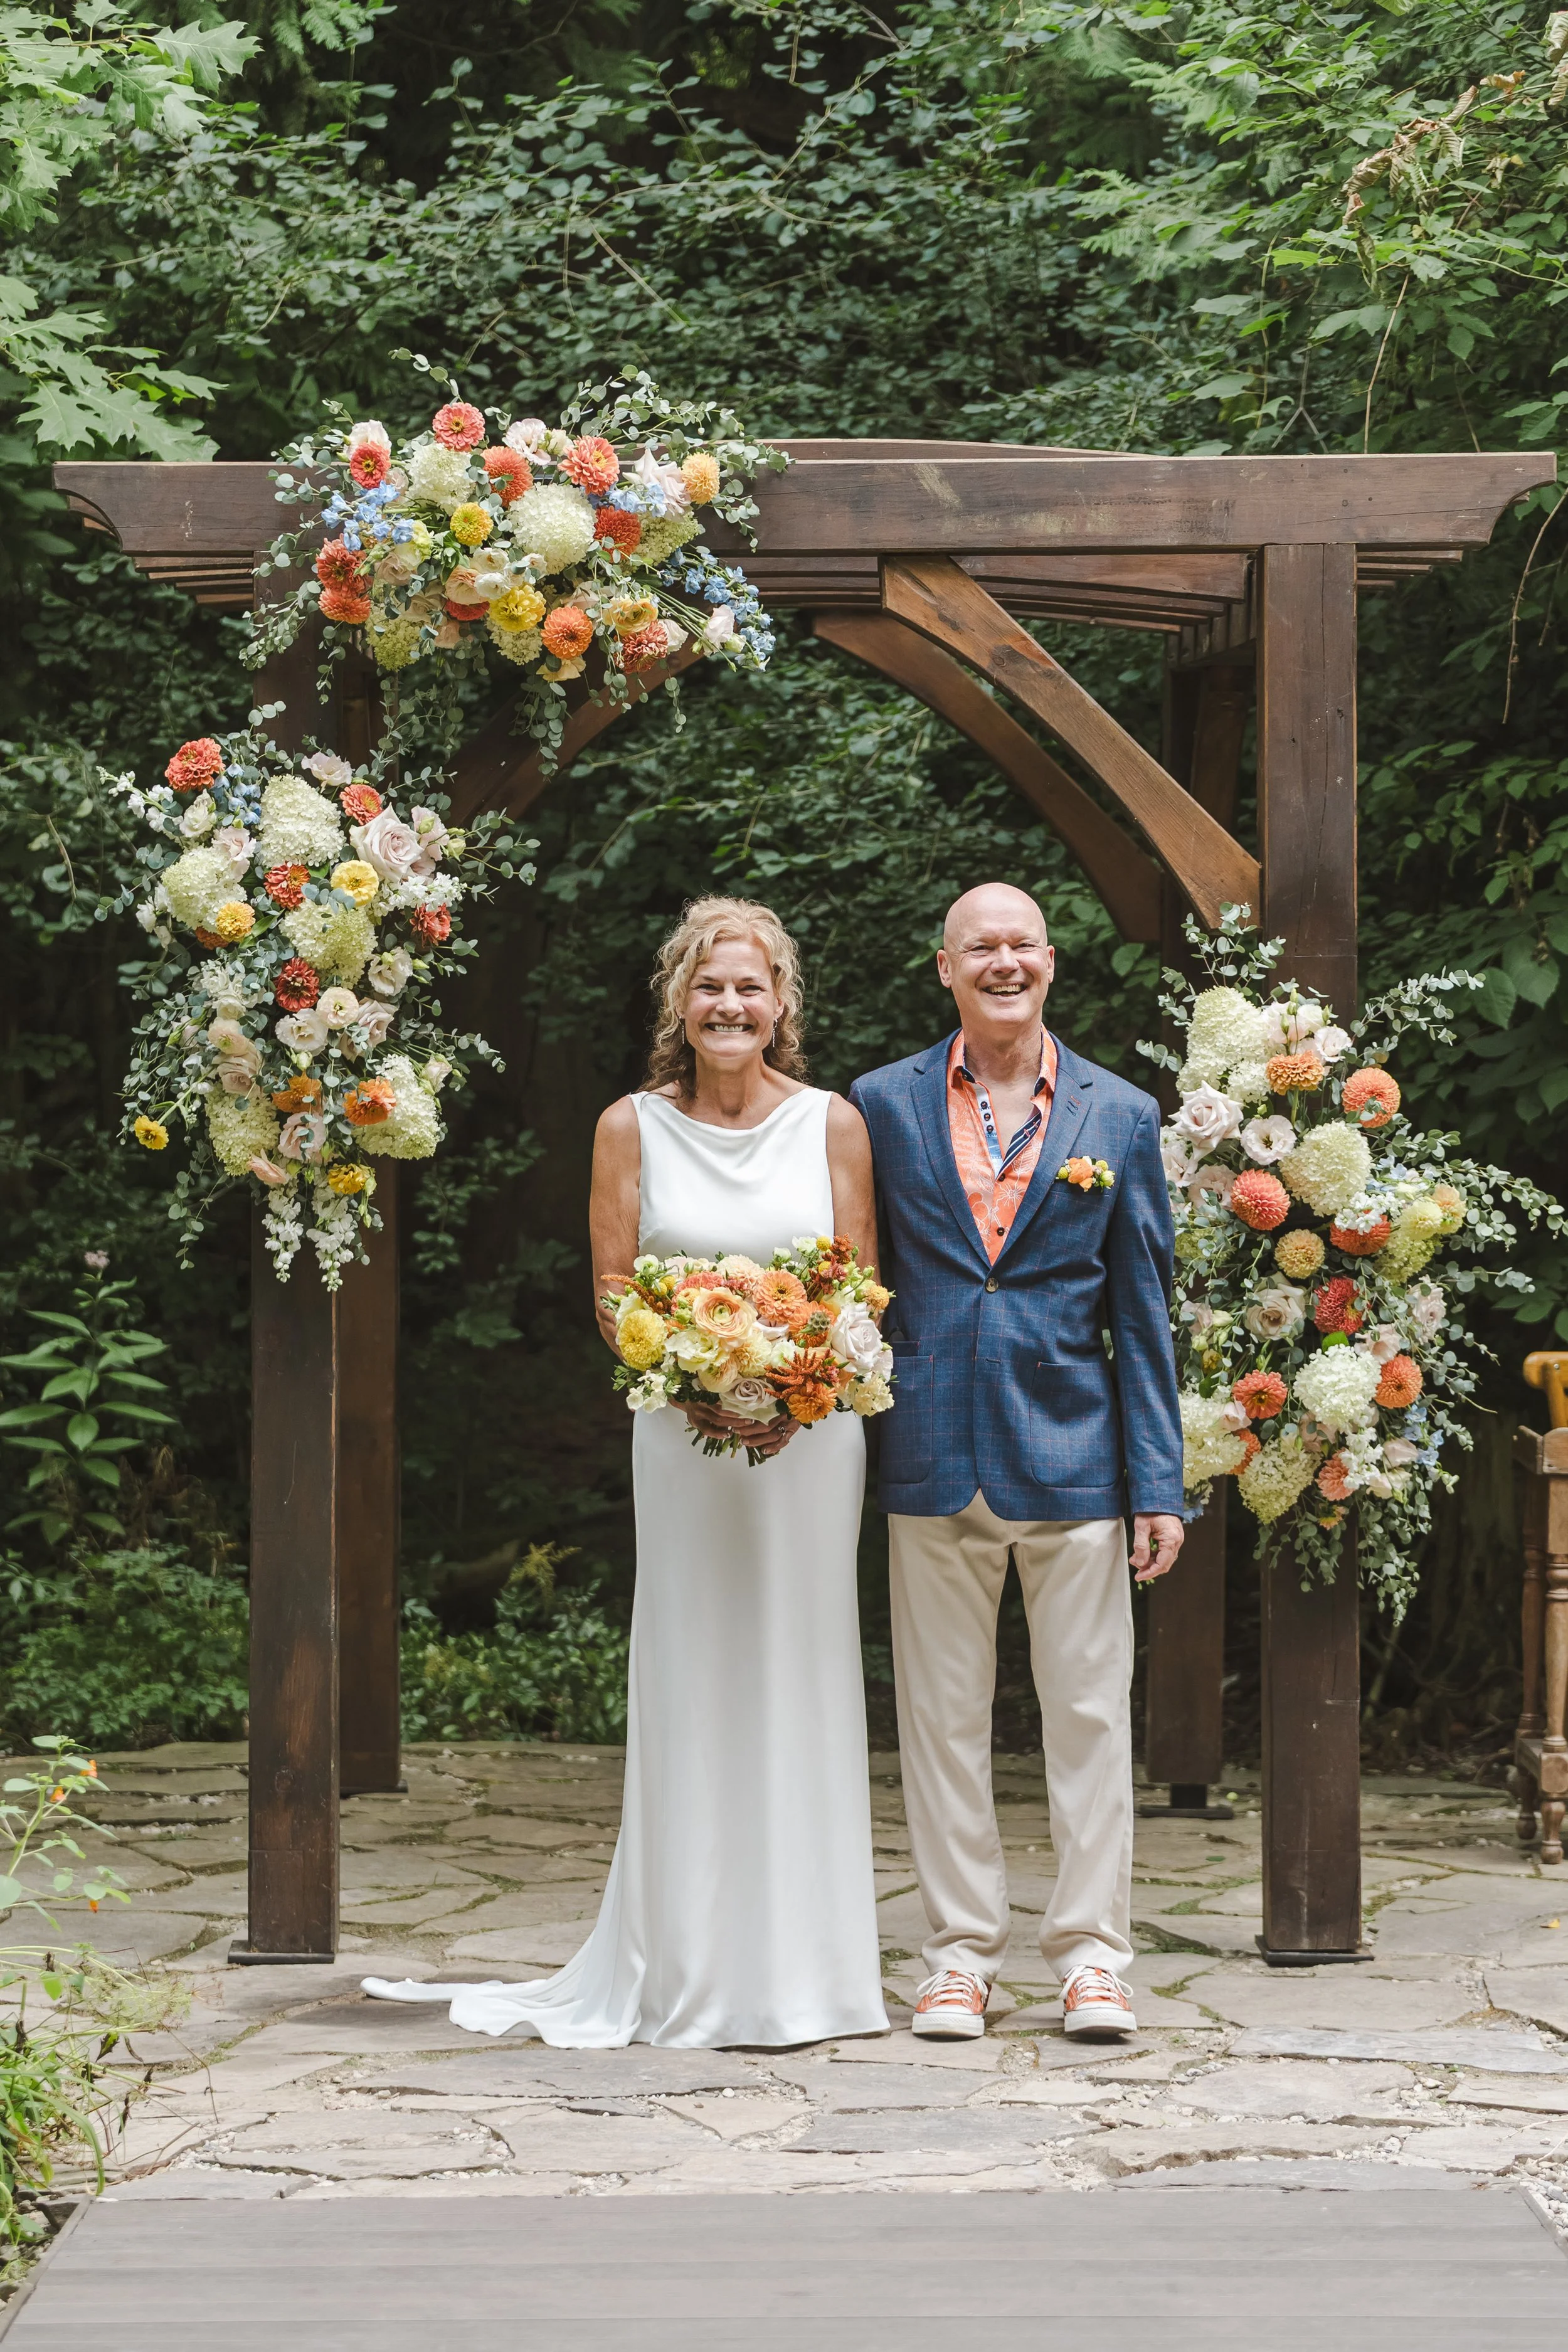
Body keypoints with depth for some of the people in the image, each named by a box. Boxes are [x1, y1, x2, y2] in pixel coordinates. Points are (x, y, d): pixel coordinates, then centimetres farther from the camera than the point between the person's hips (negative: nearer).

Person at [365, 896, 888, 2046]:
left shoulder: (834, 1124, 3)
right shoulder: (633, 1128, 3)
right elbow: (613, 1294, 3)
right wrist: (690, 1387, -14)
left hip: (812, 1428, 0)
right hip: (681, 1433, 0)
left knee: (801, 1679, 2)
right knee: (687, 1681, 1)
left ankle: (802, 1968, 11)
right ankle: (691, 1975, 8)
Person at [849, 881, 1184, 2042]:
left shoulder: (1119, 1115, 6)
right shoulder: (882, 1105, 6)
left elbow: (1143, 1311, 5)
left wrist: (1160, 1482, 0)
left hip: (1074, 1455, 0)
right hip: (933, 1456, 1)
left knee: (1089, 1710, 2)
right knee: (943, 1716, 5)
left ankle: (1092, 1952, 10)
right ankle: (961, 1950, 14)